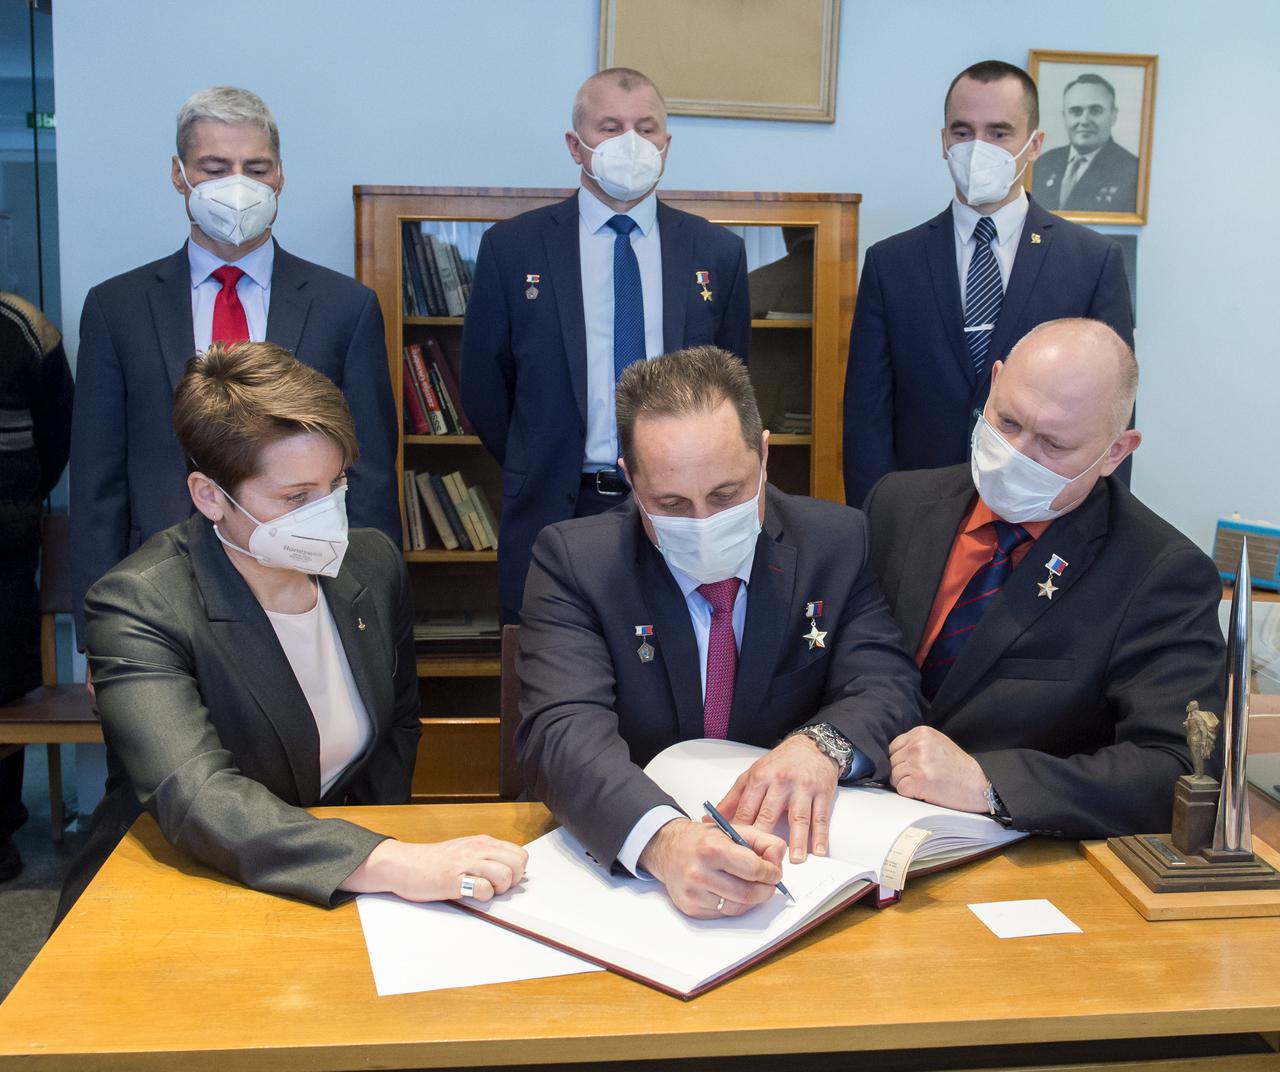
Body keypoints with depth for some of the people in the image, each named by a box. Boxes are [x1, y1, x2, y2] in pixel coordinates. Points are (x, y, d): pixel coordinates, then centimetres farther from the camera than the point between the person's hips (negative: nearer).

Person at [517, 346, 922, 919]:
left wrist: (824, 744, -28)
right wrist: (663, 839, -40)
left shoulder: (839, 541, -1)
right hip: (622, 864, -2)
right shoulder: (572, 560, -9)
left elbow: (888, 686, -4)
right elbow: (564, 732, -21)